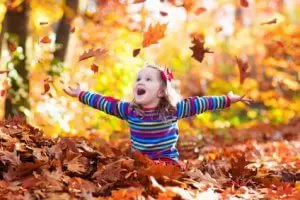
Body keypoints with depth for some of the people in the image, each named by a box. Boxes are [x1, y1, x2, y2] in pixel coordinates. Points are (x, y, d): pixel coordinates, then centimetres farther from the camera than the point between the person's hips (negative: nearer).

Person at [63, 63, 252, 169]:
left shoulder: (173, 110, -8)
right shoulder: (129, 110, -1)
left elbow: (199, 103, -8)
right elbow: (105, 103, 7)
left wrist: (228, 99, -7)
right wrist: (80, 94, 12)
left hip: (167, 161, -2)